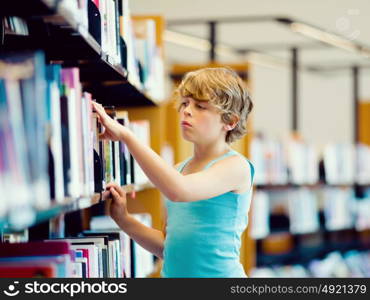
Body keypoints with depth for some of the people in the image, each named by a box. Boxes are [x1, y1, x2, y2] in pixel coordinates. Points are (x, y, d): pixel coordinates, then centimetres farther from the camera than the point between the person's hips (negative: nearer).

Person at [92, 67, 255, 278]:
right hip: (173, 273, 4)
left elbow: (179, 191, -25)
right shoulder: (178, 170, 14)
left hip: (218, 273, -4)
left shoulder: (236, 166, -7)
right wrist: (123, 219, 3)